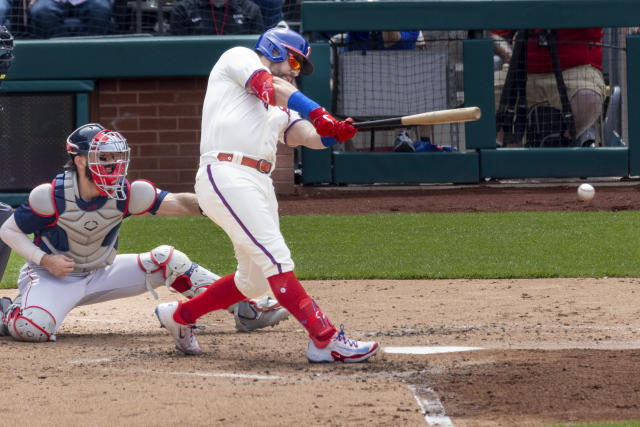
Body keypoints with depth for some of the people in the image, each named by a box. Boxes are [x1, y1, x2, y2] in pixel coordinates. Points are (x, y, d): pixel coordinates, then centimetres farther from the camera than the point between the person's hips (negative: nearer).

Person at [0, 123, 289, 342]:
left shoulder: (126, 194, -15)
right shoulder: (50, 196, -24)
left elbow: (177, 203, -23)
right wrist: (44, 259, -26)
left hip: (100, 275, 5)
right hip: (52, 276, -5)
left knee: (167, 259, -6)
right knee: (34, 329, -37)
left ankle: (246, 310, 2)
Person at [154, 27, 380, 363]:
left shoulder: (277, 109, 30)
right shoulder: (238, 58, 11)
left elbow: (300, 133, 12)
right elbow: (272, 86, -7)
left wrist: (333, 133, -10)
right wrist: (318, 114, -19)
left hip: (258, 184, 9)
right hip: (225, 175, -9)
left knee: (255, 280, 11)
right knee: (275, 258, -18)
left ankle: (179, 316, 29)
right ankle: (325, 340, -26)